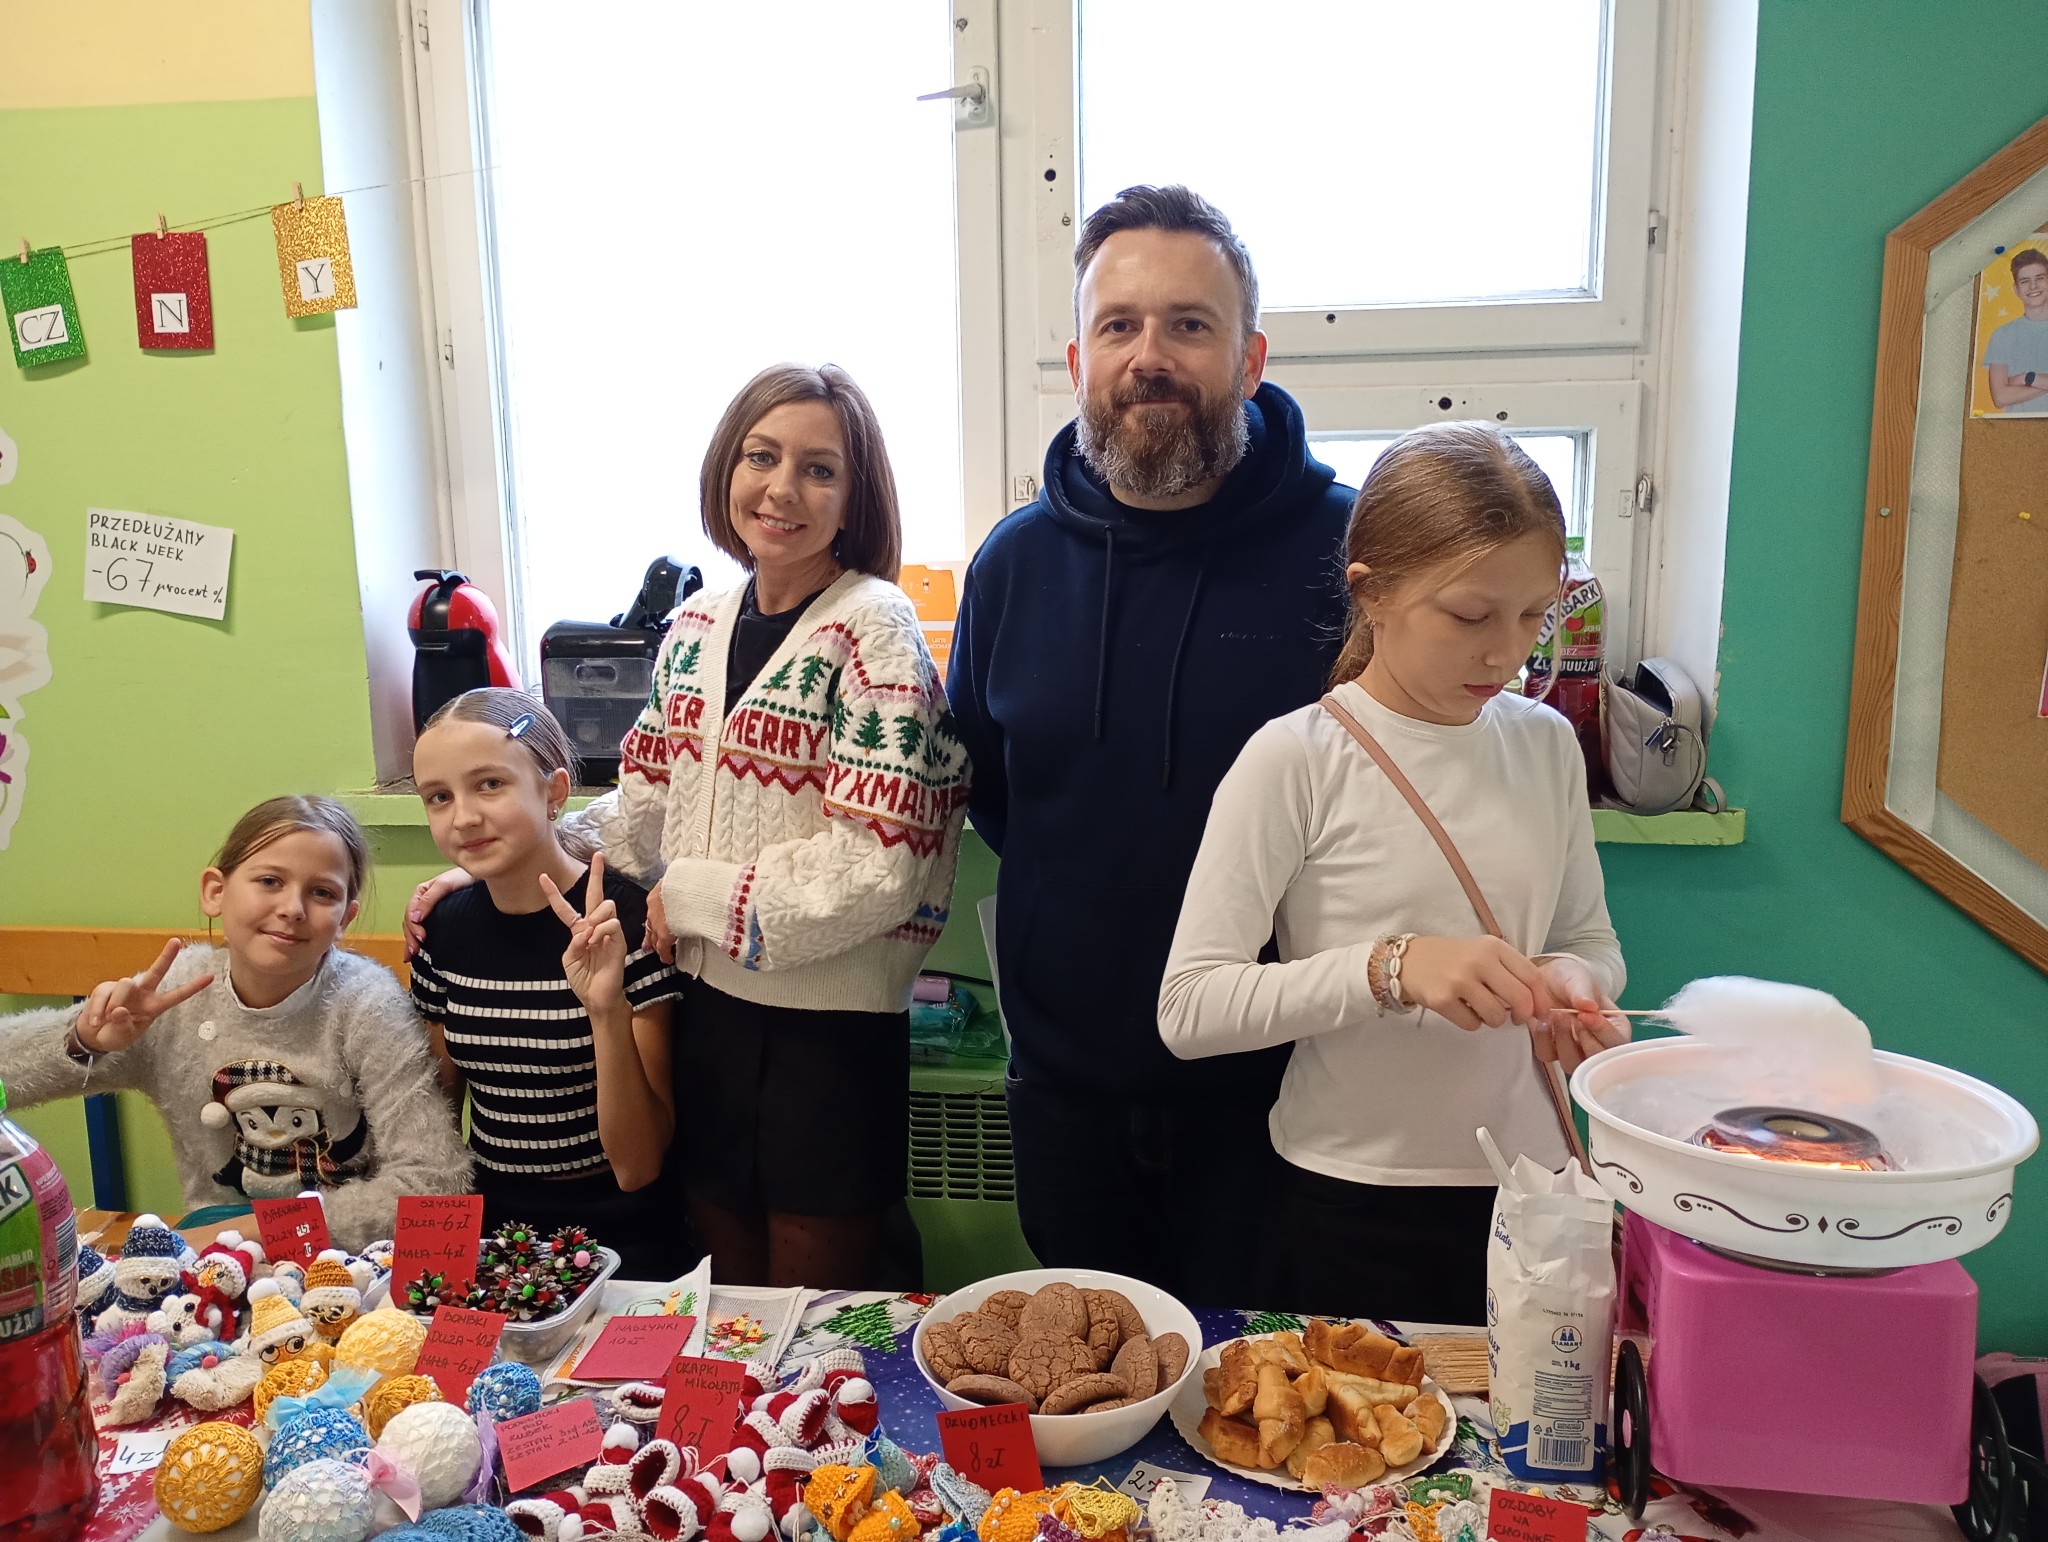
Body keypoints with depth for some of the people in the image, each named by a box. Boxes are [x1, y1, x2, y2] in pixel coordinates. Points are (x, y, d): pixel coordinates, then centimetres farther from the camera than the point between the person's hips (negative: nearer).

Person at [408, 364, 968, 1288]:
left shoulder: (872, 631, -14)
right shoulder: (695, 630, 6)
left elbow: (874, 869, -21)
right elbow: (642, 811, 13)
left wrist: (691, 895, -12)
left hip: (829, 1028, -6)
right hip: (706, 1011, 6)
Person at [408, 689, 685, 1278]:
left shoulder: (627, 921, -15)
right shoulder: (447, 926, 1)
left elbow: (637, 1167, -16)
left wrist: (608, 1011, -28)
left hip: (617, 1241, -4)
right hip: (488, 1229, 5)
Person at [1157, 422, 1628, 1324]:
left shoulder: (1546, 745, 2)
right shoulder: (1296, 759, -14)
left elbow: (1590, 940, 13)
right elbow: (1190, 1009, -18)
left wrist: (1571, 987, -10)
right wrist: (1390, 969, -28)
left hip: (1527, 1183, 5)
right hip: (1350, 1207, -4)